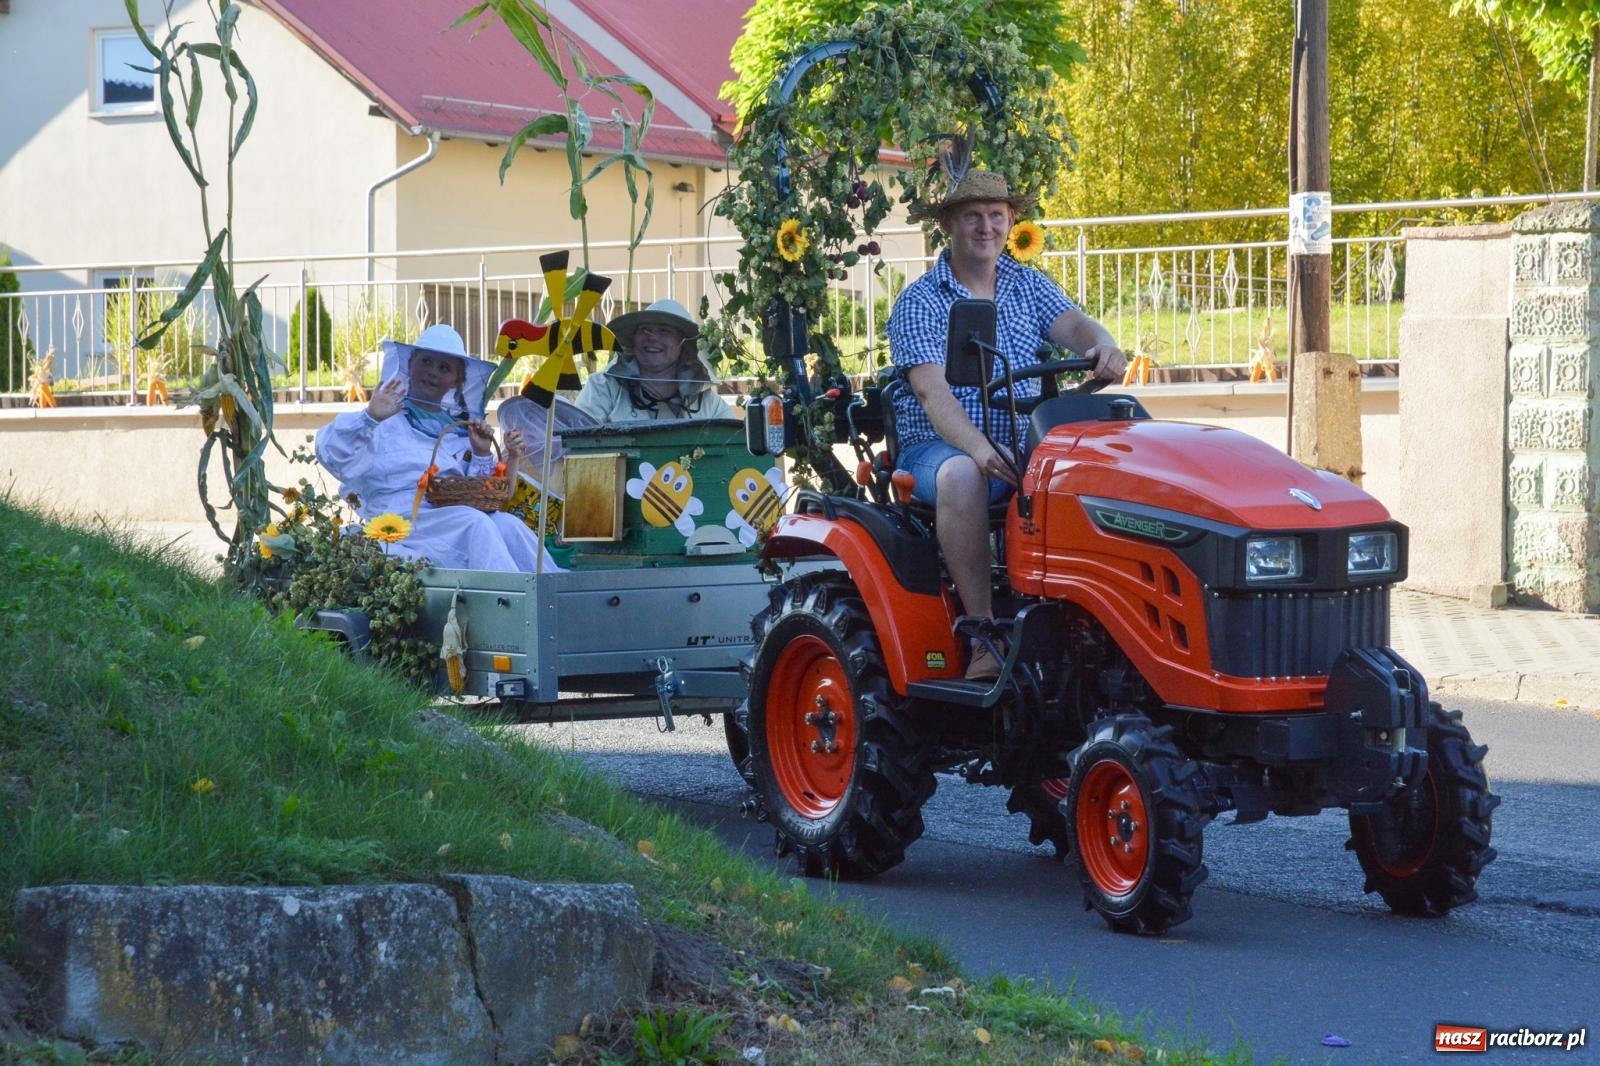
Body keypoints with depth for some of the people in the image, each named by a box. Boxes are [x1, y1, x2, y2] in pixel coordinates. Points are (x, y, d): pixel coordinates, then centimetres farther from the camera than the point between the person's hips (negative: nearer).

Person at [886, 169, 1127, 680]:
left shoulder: (1030, 287, 15)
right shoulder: (919, 303, 0)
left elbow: (1072, 323, -4)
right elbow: (932, 391, -15)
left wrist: (1103, 346, -31)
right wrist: (979, 449, -33)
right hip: (938, 447, -4)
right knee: (963, 475, -38)